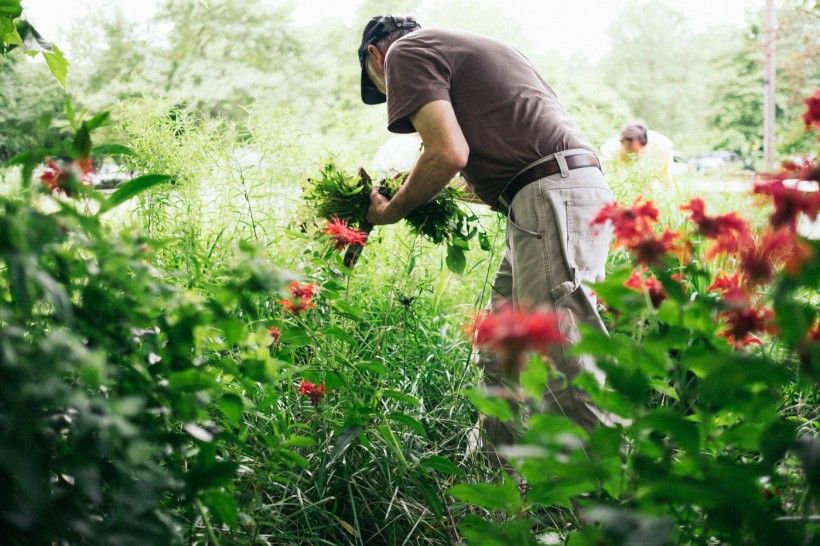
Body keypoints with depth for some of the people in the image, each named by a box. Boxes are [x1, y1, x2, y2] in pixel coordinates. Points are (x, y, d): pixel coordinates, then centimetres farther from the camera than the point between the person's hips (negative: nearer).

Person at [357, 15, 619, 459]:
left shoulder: (405, 52, 3)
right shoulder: (466, 48, 31)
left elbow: (448, 153, -12)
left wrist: (390, 212, 3)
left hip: (552, 195, -10)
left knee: (564, 367, -13)